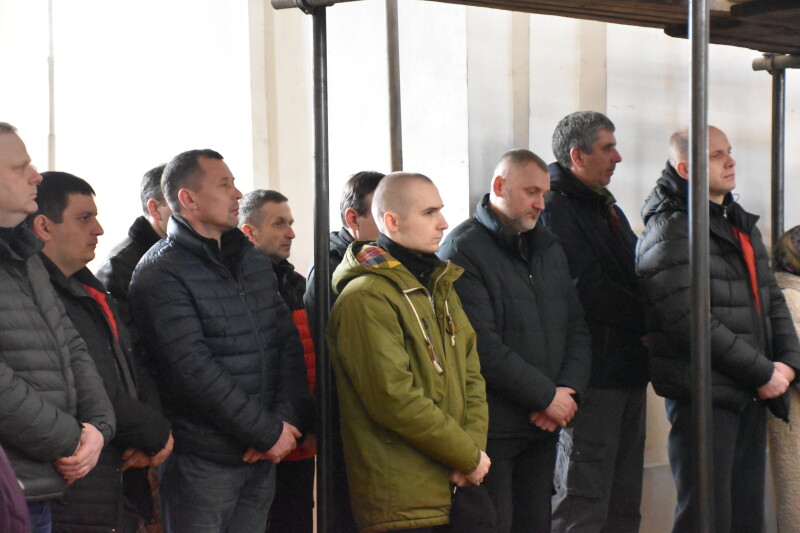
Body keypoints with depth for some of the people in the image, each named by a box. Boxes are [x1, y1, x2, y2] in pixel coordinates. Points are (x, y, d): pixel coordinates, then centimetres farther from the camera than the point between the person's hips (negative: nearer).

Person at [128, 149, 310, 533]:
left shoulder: (253, 261, 13)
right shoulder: (160, 273, -11)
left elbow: (288, 341, 10)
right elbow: (194, 371, -18)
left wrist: (284, 420, -6)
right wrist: (268, 432, -14)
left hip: (262, 458, 7)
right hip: (201, 463, -6)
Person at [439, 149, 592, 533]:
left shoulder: (549, 249, 16)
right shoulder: (463, 250, -9)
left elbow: (576, 328, 15)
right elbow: (482, 346, -17)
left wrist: (570, 389, -4)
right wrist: (547, 396, -13)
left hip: (543, 425, 7)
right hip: (491, 427, -7)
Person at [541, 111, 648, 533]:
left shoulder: (607, 207, 20)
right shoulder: (554, 209, -11)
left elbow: (636, 274, 20)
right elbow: (590, 292, -18)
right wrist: (648, 321, -8)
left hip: (627, 370, 9)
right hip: (593, 376, -9)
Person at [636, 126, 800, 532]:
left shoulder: (741, 223, 18)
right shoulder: (670, 230, -11)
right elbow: (690, 322, -19)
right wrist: (763, 371, -14)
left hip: (752, 393, 8)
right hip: (704, 395, -8)